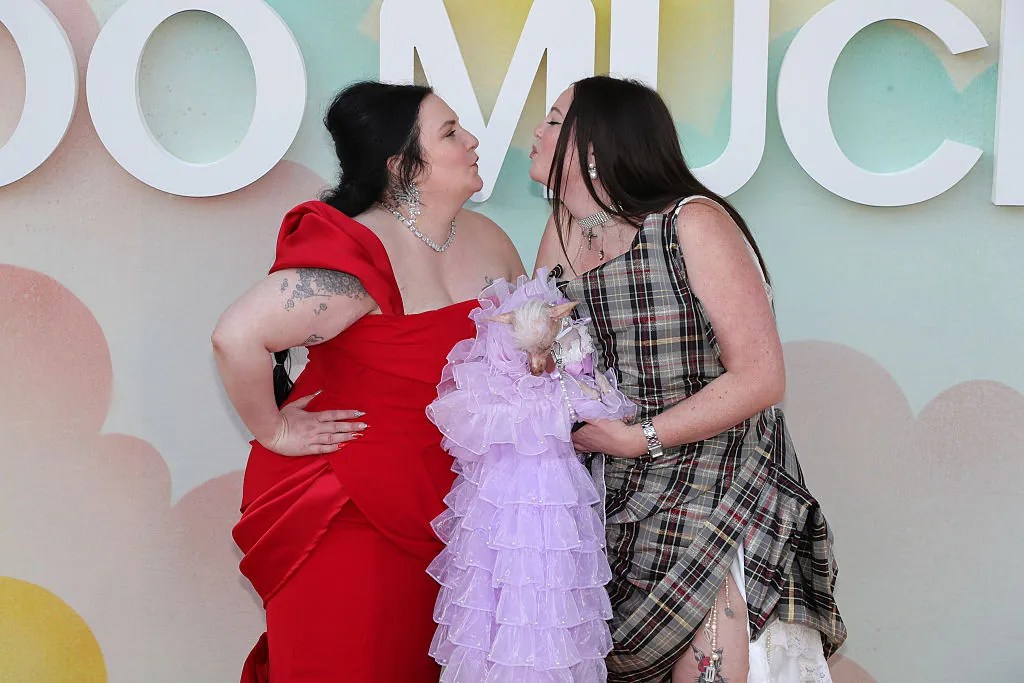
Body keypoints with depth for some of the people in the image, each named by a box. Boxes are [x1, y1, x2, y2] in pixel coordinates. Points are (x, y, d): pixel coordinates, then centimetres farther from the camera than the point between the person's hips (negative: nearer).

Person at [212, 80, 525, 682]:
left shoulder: (486, 239, 4)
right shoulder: (362, 257, -22)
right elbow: (237, 338, -29)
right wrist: (273, 433, -17)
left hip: (434, 509, 8)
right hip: (344, 514, -7)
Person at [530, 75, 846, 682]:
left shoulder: (694, 223, -13)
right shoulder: (562, 233, 7)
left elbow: (761, 377, -16)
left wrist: (639, 439, -17)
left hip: (721, 501, -5)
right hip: (618, 503, 5)